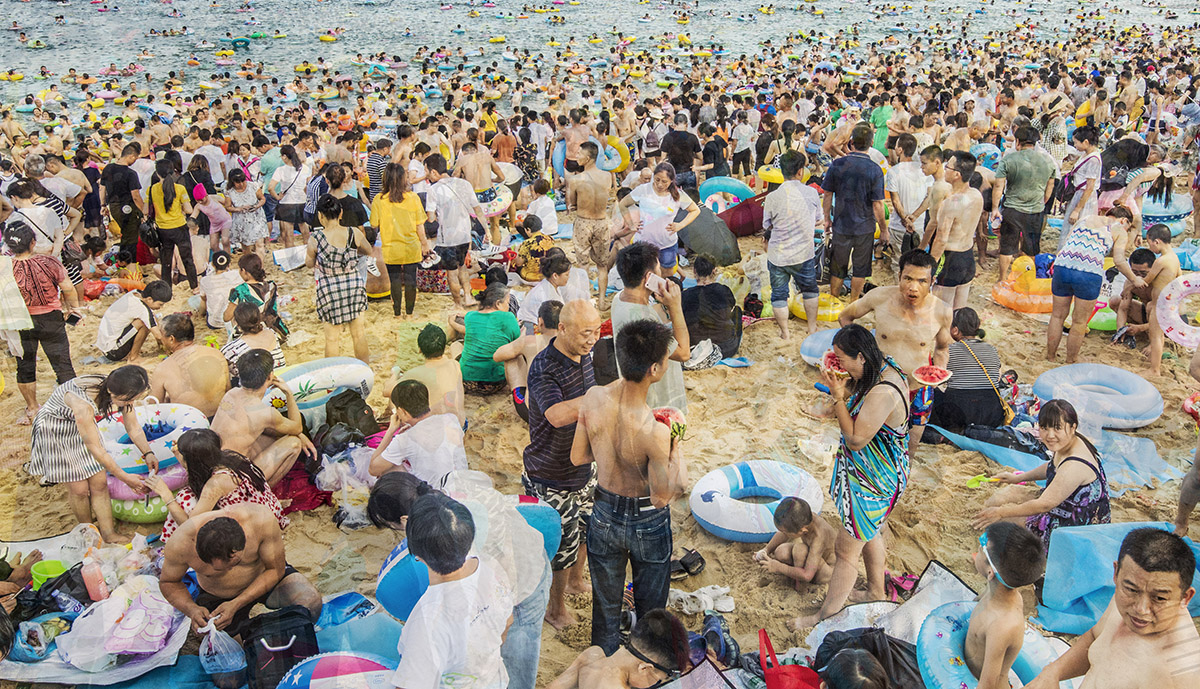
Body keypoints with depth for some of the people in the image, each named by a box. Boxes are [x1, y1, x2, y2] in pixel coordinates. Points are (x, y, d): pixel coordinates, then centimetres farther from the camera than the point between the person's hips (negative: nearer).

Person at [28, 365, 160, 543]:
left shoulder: (123, 393, -23)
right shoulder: (83, 403, -41)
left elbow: (133, 427, -6)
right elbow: (95, 448, -32)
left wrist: (147, 453, -21)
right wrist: (124, 477, -26)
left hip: (85, 425, 6)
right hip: (55, 430, -6)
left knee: (100, 483, 2)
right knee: (79, 488, 0)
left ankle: (108, 533, 14)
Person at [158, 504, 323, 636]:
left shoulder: (262, 520, -37)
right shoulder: (181, 543, -32)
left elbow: (275, 569, -21)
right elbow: (168, 583, -9)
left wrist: (235, 605, -29)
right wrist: (192, 609, -28)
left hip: (265, 577, -1)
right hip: (216, 596, 1)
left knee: (310, 602, -28)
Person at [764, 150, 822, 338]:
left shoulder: (772, 197, -13)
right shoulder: (811, 193, -10)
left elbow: (767, 225, 1)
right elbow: (817, 219, 5)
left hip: (777, 256, -1)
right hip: (804, 254, 1)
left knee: (779, 294, 15)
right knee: (810, 290, 23)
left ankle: (785, 332, 25)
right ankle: (812, 328, 36)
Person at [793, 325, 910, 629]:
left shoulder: (883, 393, -34)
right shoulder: (885, 370, -3)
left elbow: (856, 439, -28)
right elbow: (861, 410, 10)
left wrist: (839, 397, -25)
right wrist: (841, 389, -6)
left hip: (873, 482, -11)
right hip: (872, 472, 11)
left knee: (846, 549, 3)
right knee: (869, 532, 30)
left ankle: (827, 615, 18)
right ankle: (876, 591, 52)